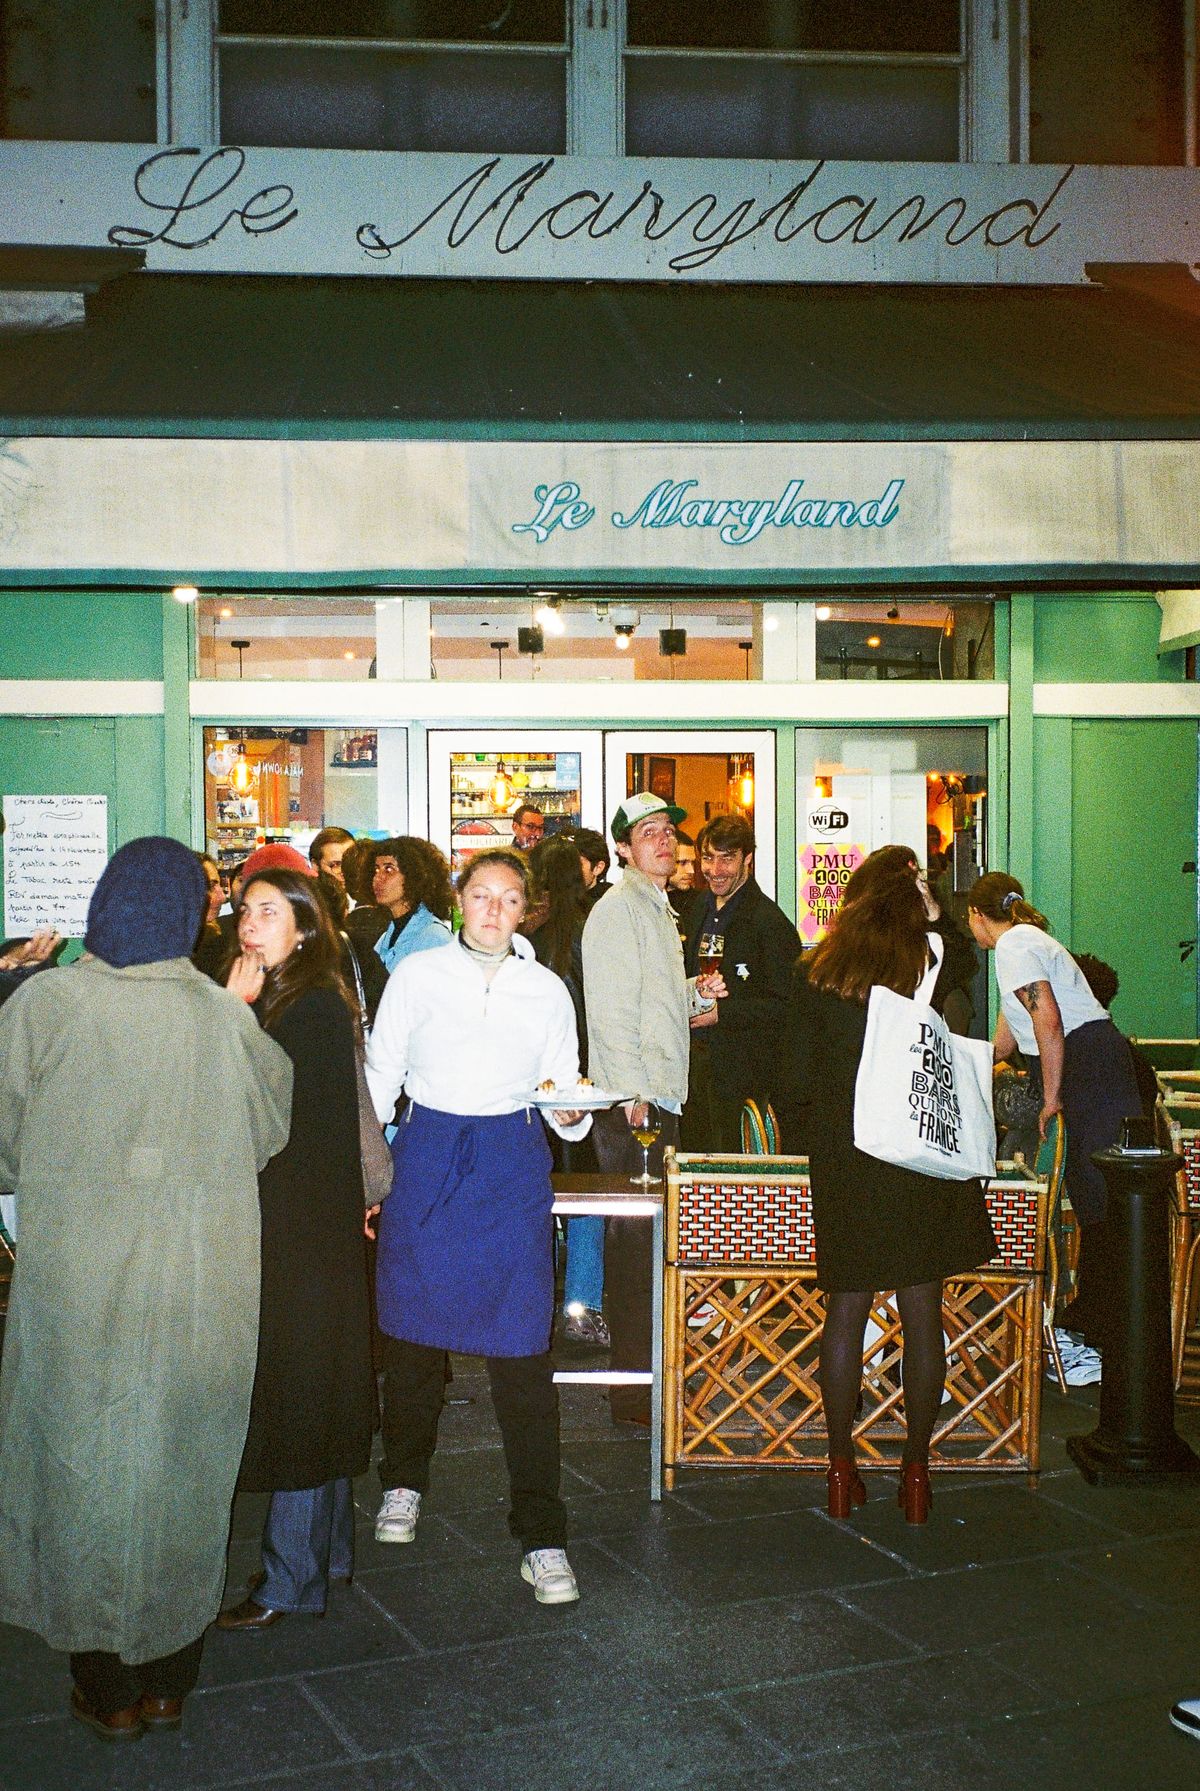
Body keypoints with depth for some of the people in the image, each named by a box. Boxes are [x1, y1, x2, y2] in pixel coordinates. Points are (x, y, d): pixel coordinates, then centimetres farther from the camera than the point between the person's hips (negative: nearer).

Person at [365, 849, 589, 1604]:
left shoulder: (547, 990, 11)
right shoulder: (418, 975, 7)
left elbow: (563, 1100, 13)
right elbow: (379, 1075, 8)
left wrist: (571, 1110, -10)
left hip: (512, 1165, 0)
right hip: (426, 1157, 0)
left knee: (522, 1349, -6)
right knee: (414, 1332, 8)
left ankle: (542, 1538, 0)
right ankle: (404, 1482, 33)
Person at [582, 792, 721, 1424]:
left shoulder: (659, 909, 20)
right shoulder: (618, 909, -10)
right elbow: (611, 1009, -17)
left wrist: (696, 993, 13)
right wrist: (632, 1094, -20)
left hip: (660, 1098, 9)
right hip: (630, 1100, -9)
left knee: (653, 1243, 14)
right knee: (634, 1245, -5)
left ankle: (649, 1376, 23)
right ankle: (633, 1395, 1)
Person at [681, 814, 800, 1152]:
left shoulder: (770, 923, -15)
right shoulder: (698, 906, 11)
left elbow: (786, 1006, -17)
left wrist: (723, 1013, -20)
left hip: (739, 1069, -7)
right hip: (695, 1054, 8)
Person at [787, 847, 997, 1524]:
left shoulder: (815, 972, 2)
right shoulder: (936, 967, -3)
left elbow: (800, 1074, 4)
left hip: (842, 1156, 1)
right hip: (925, 1157, -1)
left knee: (847, 1309, 8)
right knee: (923, 1315, 7)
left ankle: (842, 1469, 14)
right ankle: (917, 1473, 14)